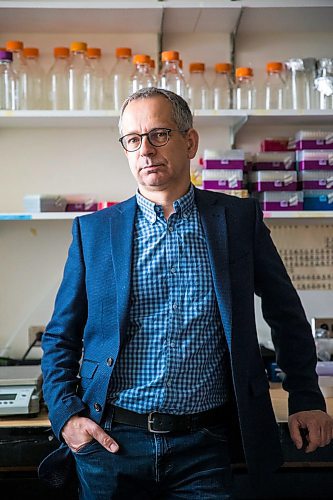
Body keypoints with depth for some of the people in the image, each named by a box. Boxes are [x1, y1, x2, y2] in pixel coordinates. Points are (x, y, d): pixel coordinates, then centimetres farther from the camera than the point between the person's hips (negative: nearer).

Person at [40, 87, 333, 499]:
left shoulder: (239, 218, 1)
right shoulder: (93, 230, 2)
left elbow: (286, 314, 10)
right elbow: (60, 338, 7)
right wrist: (66, 415, -5)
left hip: (202, 445, 0)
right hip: (110, 443, 1)